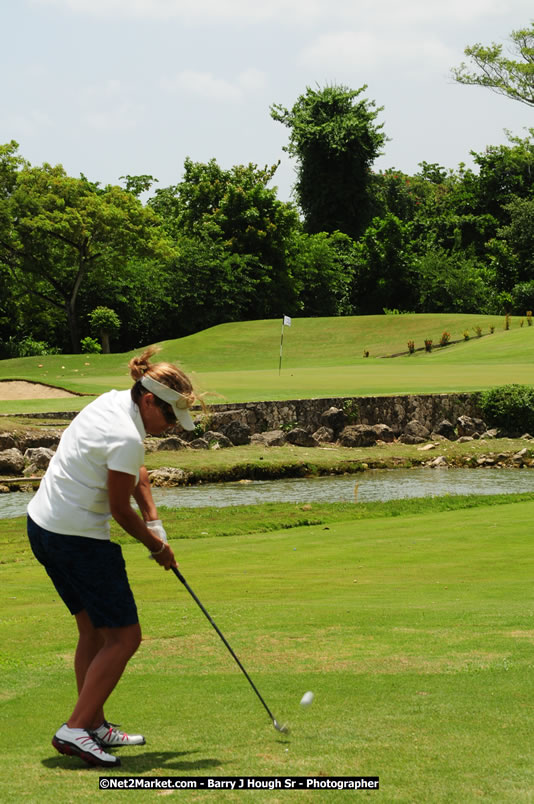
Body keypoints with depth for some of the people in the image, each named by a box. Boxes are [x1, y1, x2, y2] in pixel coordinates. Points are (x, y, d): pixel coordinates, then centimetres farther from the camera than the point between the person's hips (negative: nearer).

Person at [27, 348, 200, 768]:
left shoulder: (114, 401, 6)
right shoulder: (126, 438, -23)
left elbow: (136, 474, 16)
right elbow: (120, 510, -13)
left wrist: (154, 524, 9)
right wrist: (156, 544, 4)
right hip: (79, 539, -10)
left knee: (94, 629, 18)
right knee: (124, 636, -4)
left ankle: (94, 724, 24)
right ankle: (75, 730, -8)